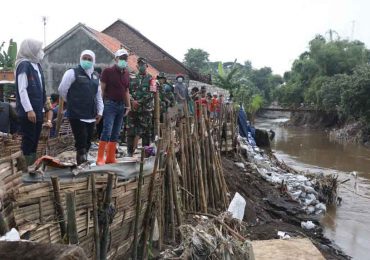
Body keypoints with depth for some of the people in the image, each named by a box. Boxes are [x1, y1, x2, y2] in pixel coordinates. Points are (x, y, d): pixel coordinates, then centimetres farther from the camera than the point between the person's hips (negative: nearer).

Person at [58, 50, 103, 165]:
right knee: (81, 143, -9)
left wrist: (100, 111, 13)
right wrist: (72, 102, 8)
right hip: (76, 115, -6)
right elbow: (62, 90, -3)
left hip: (91, 116, 7)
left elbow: (98, 96, 20)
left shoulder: (95, 77, 17)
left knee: (87, 142, 11)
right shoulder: (72, 73, -4)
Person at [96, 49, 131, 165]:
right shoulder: (108, 71, -4)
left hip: (121, 105, 7)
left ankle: (111, 158, 14)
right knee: (107, 131, -13)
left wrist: (128, 106, 15)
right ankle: (100, 158, -8)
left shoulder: (126, 73, 14)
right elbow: (102, 89, -7)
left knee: (116, 134, 8)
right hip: (110, 104, -6)